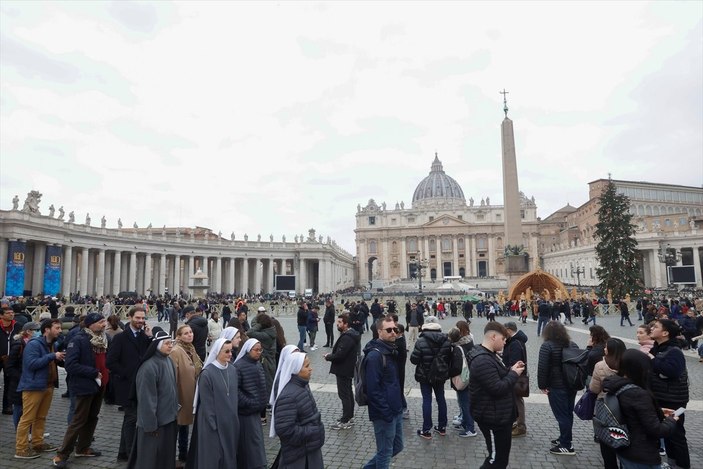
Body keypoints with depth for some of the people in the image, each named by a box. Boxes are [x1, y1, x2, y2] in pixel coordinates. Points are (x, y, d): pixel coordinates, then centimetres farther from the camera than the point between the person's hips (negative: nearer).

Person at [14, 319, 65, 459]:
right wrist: (52, 356, -24)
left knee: (41, 417, 16)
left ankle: (38, 443, 26)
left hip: (48, 386, 8)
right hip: (34, 386, -8)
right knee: (27, 418, -1)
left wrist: (60, 359, 3)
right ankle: (21, 449, 7)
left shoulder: (52, 344, 11)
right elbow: (32, 363, -24)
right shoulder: (34, 344, -15)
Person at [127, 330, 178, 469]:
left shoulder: (169, 362, 4)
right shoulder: (149, 367, -22)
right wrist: (151, 424, -18)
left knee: (167, 455, 18)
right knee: (150, 457, 6)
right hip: (155, 421, -8)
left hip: (169, 418, 8)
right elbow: (147, 399, -20)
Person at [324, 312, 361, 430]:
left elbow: (339, 355, -28)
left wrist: (328, 356, -11)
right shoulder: (351, 334, 7)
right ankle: (350, 416, 32)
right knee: (348, 392, 19)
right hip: (348, 368, 11)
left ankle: (345, 421, 7)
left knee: (344, 395, -2)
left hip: (343, 370, -11)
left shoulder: (347, 338, -26)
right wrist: (331, 355, 4)